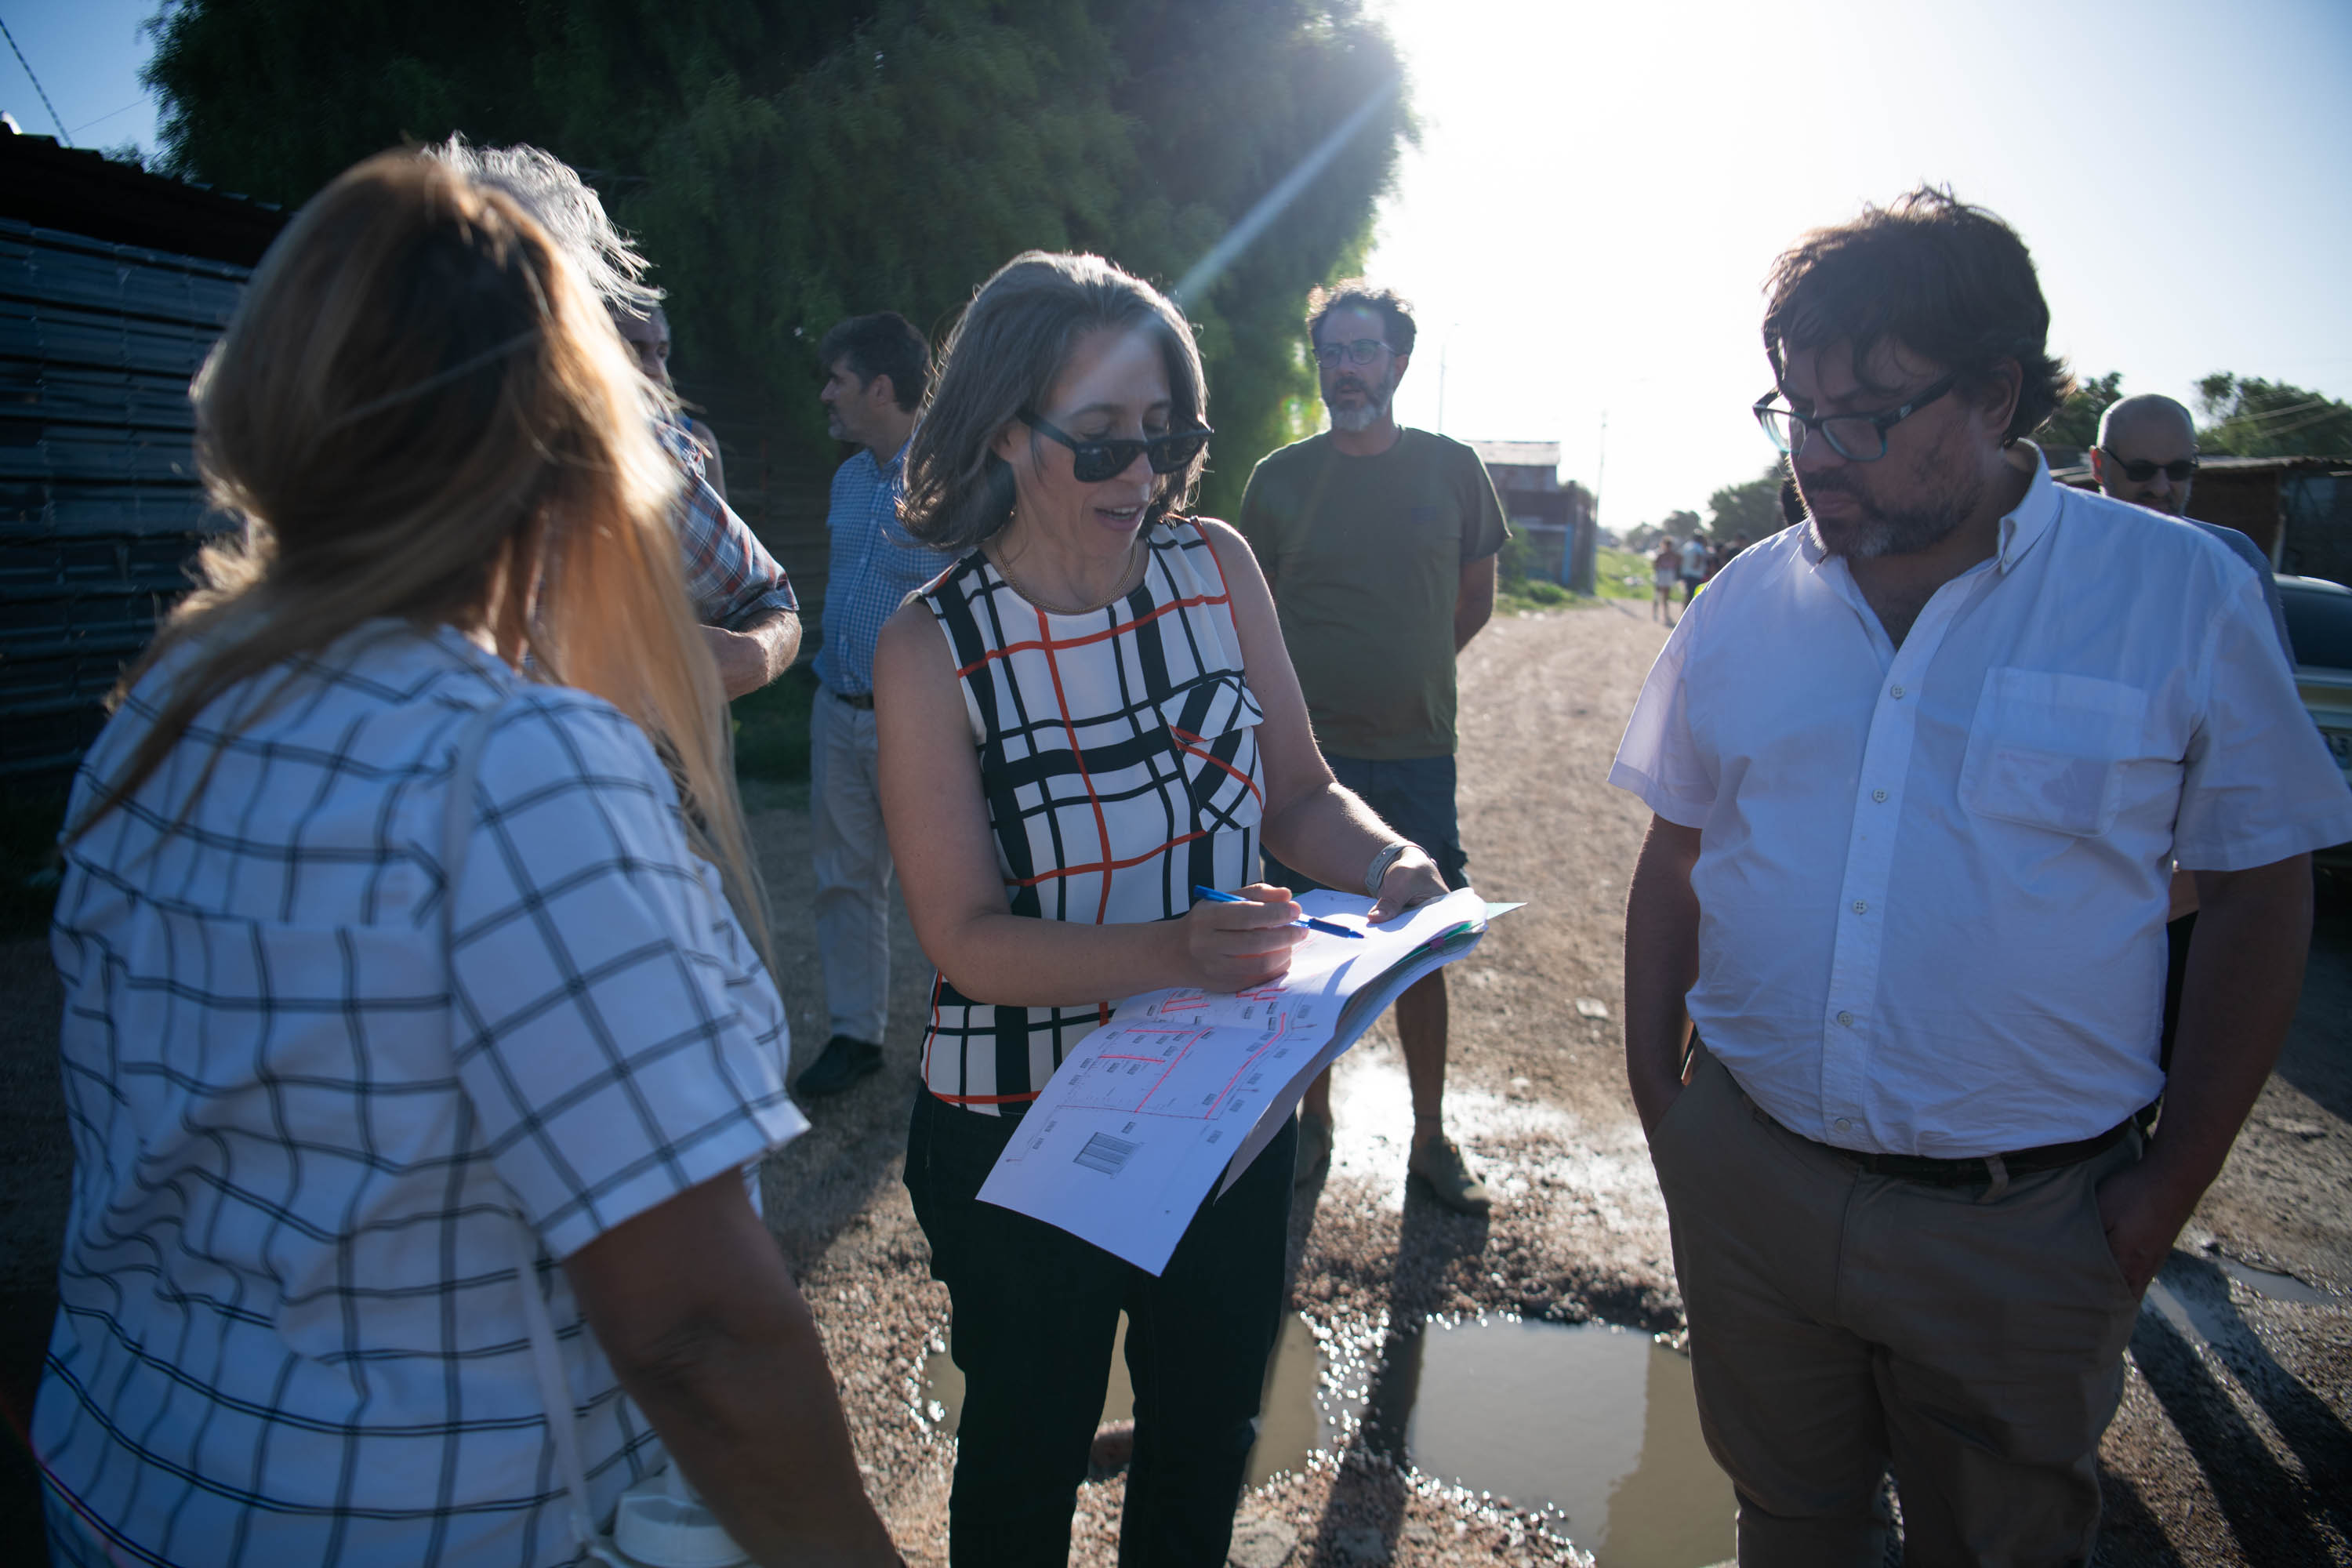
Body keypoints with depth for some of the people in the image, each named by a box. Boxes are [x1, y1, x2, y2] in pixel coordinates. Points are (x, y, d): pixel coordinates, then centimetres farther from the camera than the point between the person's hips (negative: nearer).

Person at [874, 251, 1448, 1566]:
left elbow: (1300, 790, 2)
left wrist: (1391, 860, -19)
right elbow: (967, 940, -18)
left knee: (1212, 1430, 25)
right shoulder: (935, 649, -17)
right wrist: (1172, 950, -33)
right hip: (1022, 1126, -3)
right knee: (1032, 1446, 21)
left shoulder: (1217, 568, -8)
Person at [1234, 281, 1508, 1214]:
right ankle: (1314, 1118, 27)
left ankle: (1431, 1138, 23)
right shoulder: (1280, 478, 0)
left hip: (1418, 755, 1)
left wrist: (1409, 674, 11)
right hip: (1309, 753, 0)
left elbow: (1475, 599, 14)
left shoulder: (1452, 470, 1)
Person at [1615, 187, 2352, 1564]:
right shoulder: (1746, 604, 0)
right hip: (1749, 1180, 3)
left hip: (2025, 1223, -2)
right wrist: (1657, 1097, 3)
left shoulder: (2182, 595, -8)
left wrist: (2172, 1185, -5)